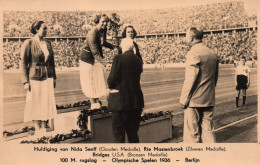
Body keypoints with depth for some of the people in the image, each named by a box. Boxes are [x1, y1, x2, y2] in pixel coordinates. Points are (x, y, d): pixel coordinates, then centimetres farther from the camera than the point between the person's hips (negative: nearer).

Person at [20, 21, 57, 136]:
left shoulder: (48, 43, 10)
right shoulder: (29, 43, -7)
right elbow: (23, 63, -7)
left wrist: (54, 77, 14)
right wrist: (25, 81, -12)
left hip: (47, 77, 6)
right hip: (34, 78, -5)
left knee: (46, 103, 7)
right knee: (35, 104, 2)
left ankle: (43, 129, 16)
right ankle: (37, 130, 11)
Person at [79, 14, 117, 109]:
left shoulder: (104, 30, -3)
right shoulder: (92, 33, -28)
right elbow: (95, 52, -37)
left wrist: (113, 47, 14)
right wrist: (104, 63, -48)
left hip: (98, 58, 7)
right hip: (88, 58, -7)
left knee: (99, 80, 4)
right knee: (89, 81, -2)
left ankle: (97, 102, 10)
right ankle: (93, 103, 4)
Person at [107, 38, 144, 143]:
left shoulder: (119, 58, -11)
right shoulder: (138, 60, 8)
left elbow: (112, 78, -14)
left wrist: (111, 87, 8)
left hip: (121, 100, -6)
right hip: (136, 101, 6)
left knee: (118, 134, 3)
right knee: (133, 132, 17)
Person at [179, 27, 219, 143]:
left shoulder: (193, 53, -13)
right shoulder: (213, 54, 11)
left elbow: (190, 79, -16)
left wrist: (183, 100, -10)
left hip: (194, 100, -7)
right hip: (209, 100, 7)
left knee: (192, 132, 1)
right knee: (208, 130, 13)